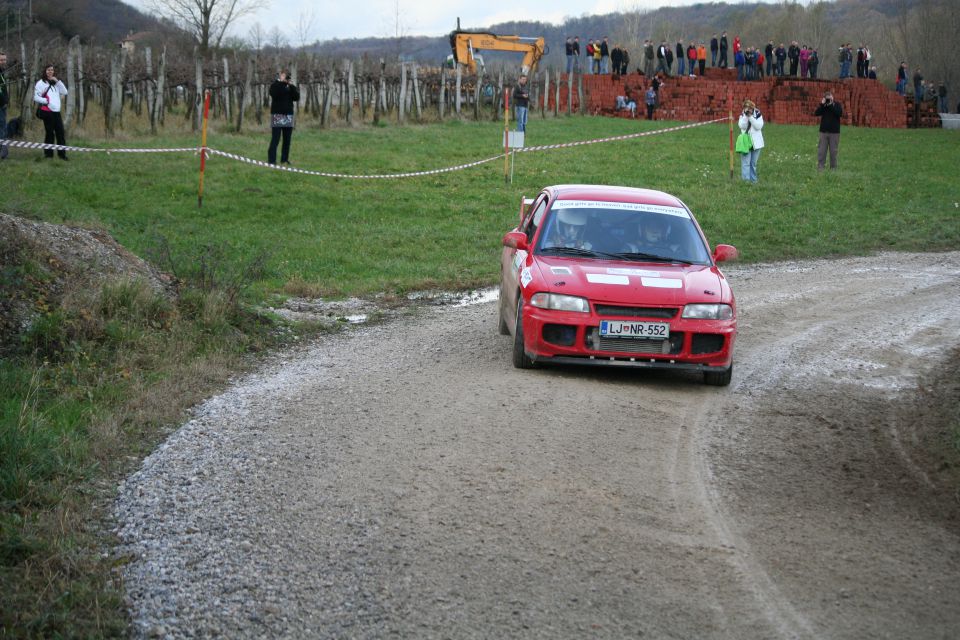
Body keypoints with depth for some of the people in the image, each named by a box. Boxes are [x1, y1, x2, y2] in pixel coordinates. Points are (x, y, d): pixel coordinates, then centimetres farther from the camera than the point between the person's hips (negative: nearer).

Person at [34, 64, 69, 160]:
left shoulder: (55, 83, 19)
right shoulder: (41, 83, 0)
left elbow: (65, 92, 7)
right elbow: (36, 97, -5)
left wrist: (58, 81, 0)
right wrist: (46, 101, -15)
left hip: (56, 111, 6)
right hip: (47, 111, -6)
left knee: (61, 132, 1)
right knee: (49, 133, -4)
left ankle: (62, 153, 4)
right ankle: (48, 153, 2)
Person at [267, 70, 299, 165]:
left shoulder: (290, 86, 15)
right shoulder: (275, 85, 2)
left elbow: (296, 98, 1)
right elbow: (274, 94, -19)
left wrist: (292, 86, -7)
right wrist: (281, 82, -17)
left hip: (288, 115, 5)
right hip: (277, 114, -5)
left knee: (287, 139, 5)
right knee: (275, 139, -10)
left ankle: (284, 159, 11)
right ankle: (271, 160, -11)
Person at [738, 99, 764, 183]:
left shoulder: (757, 114, -3)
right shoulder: (742, 115, -1)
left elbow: (759, 126, -16)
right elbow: (742, 126, -14)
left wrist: (751, 117, -22)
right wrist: (745, 116, -22)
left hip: (756, 142, 1)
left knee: (753, 163, 9)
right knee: (746, 162, -9)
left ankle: (753, 179, 17)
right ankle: (746, 179, -13)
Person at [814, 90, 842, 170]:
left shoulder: (837, 105, 0)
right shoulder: (823, 105, 6)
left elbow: (840, 113, -17)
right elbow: (816, 113, -6)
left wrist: (831, 105, -19)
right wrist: (822, 105, -16)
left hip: (834, 132, -2)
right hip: (824, 131, 2)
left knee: (833, 150, 1)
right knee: (821, 150, 0)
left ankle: (833, 167, 8)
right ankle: (820, 166, 3)